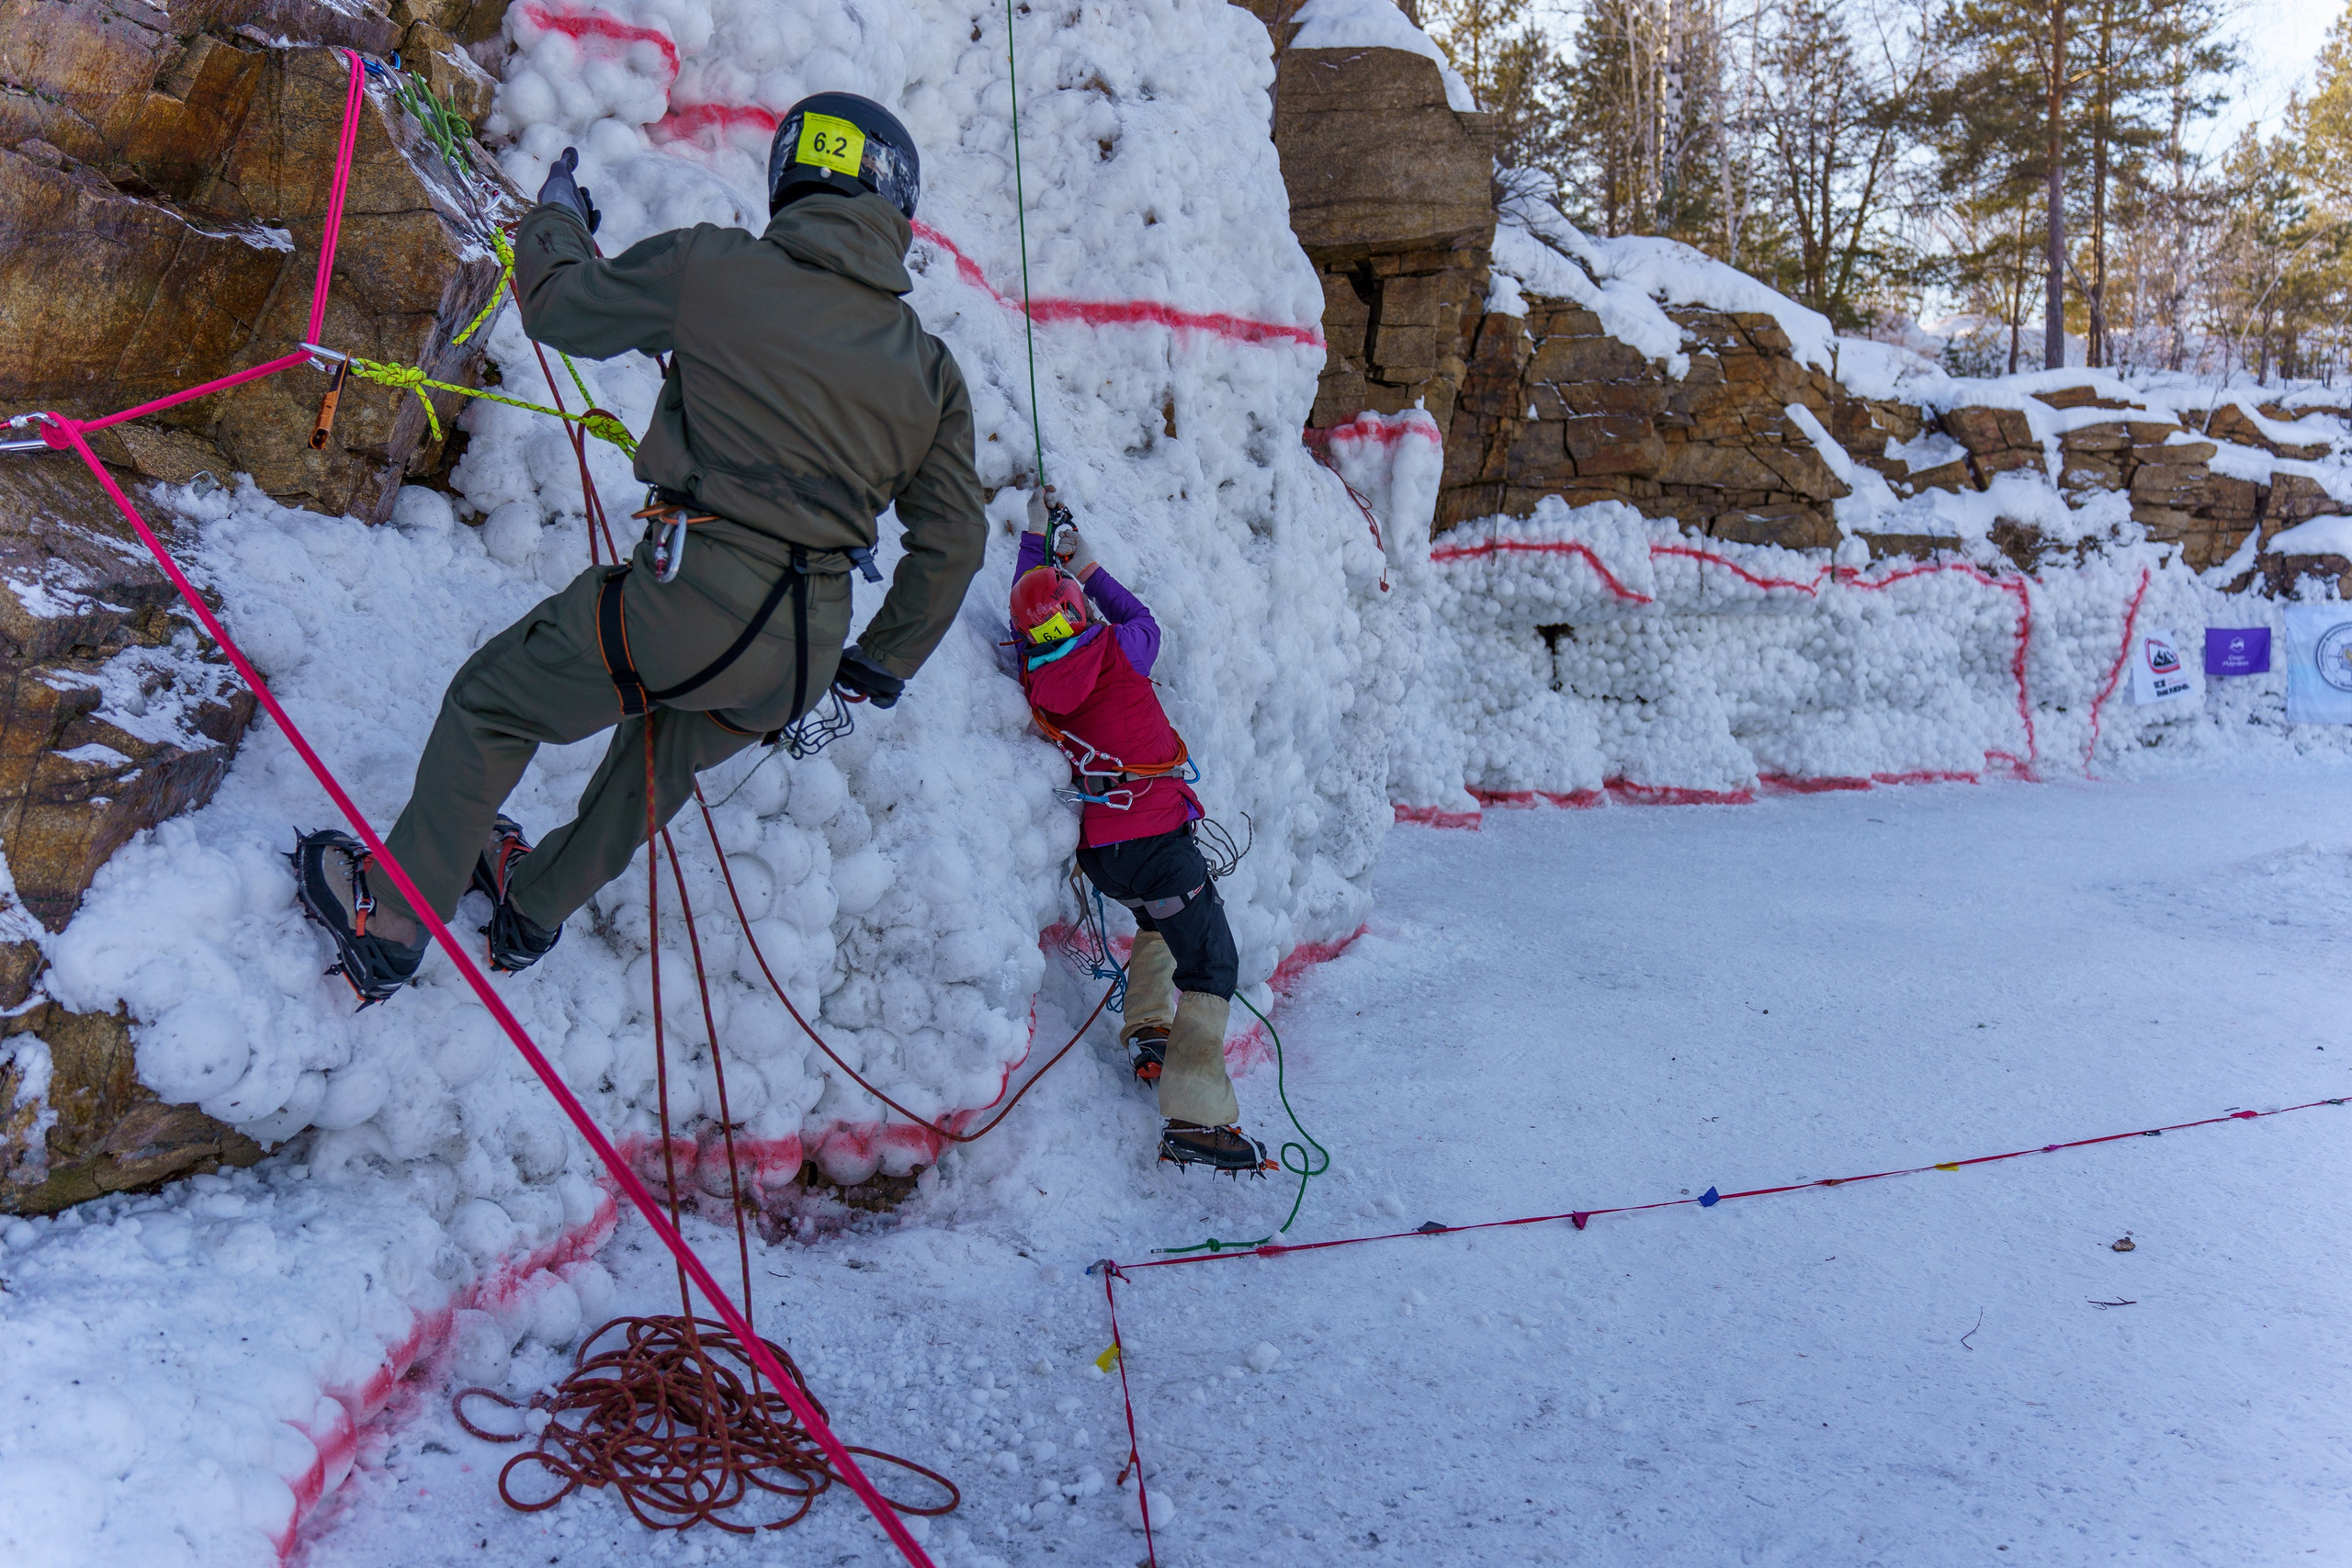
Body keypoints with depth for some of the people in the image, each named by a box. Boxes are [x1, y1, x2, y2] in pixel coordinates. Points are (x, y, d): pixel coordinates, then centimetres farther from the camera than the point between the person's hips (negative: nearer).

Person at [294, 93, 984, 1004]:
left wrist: (554, 219, 32)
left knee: (491, 704, 20)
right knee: (661, 759, 33)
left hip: (690, 599, -5)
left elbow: (557, 306, 9)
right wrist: (885, 663, 25)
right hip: (803, 657, 5)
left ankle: (387, 926, 31)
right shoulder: (930, 371, 7)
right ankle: (532, 911, 54)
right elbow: (954, 542, 11)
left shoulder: (712, 269, -5)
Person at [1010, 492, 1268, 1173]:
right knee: (1211, 964, -5)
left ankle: (1144, 1028, 27)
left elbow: (1028, 607, 22)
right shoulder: (1116, 653, -12)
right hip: (1155, 834, -7)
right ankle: (1195, 1119, -12)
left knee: (1160, 918, 36)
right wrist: (1089, 567, 21)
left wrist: (1035, 537, 31)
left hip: (1096, 850, 7)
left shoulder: (1036, 675, 1)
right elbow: (1142, 619, 13)